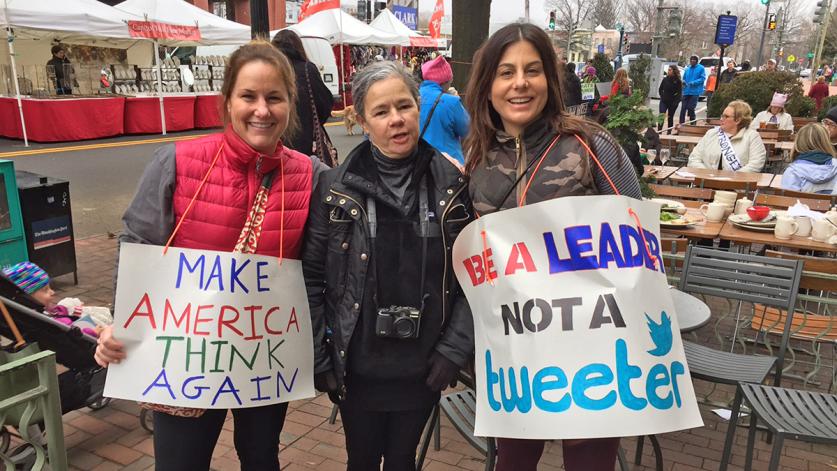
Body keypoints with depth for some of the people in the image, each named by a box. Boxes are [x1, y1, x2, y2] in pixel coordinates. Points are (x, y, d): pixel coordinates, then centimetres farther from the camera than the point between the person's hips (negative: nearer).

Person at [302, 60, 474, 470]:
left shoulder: (453, 183, -6)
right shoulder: (335, 188, -9)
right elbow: (311, 277, -4)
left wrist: (456, 347, -7)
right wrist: (317, 357, -6)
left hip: (422, 367, 1)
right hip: (356, 367, 0)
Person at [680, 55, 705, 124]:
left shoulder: (701, 68, -1)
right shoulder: (687, 69, 13)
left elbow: (703, 78, -7)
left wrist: (694, 82, -19)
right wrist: (683, 81, -4)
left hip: (695, 92, -4)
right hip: (686, 91, 4)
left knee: (691, 108, -8)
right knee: (683, 108, 2)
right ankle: (681, 123, 8)